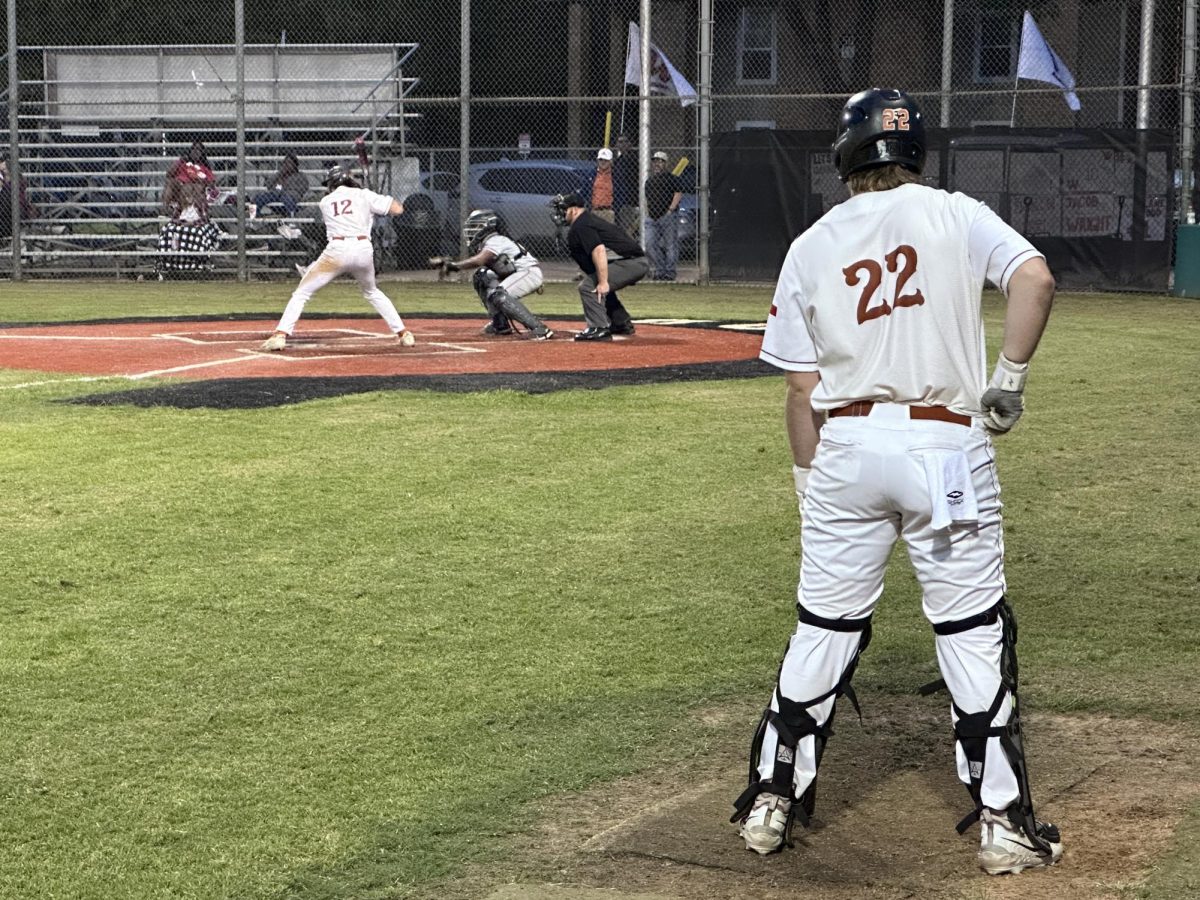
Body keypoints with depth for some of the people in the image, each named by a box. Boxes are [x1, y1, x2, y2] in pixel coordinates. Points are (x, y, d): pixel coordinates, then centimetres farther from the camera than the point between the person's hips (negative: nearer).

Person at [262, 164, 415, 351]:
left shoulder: (325, 202, 18)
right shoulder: (363, 195, 13)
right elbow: (397, 209, 9)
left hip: (337, 250, -2)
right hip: (364, 251, 2)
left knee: (302, 292, 7)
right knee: (372, 292, 28)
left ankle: (281, 335, -9)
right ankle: (403, 333, 22)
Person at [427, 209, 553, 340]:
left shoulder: (495, 241, -17)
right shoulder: (485, 242, 15)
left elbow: (478, 261, -33)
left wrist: (454, 265, -27)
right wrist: (446, 261, -5)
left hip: (530, 272, -10)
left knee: (499, 295, -29)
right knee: (481, 278, 13)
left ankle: (540, 329, -36)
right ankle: (501, 324, 13)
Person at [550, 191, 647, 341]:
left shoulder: (581, 226, -11)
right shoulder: (589, 219, 21)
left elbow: (599, 251, -24)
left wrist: (603, 282, -28)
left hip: (630, 263, -11)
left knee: (588, 286, -14)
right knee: (601, 288, 30)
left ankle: (599, 329, -17)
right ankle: (622, 323, 33)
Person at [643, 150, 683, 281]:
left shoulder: (671, 178, -3)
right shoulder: (649, 181, 19)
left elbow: (679, 193, -9)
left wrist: (671, 209, -15)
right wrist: (647, 212, 15)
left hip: (668, 216, -6)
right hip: (652, 218, 6)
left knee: (670, 245, -5)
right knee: (650, 244, -2)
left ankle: (670, 272, 0)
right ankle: (660, 270, 7)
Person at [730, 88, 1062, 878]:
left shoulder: (811, 248, 7)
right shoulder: (954, 216, 2)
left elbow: (802, 388, 6)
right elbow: (1035, 278, -15)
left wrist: (812, 482, 14)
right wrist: (1010, 379, -8)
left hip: (845, 444, 2)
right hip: (946, 442, -2)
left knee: (823, 627, 11)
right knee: (974, 633, 4)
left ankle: (773, 801, 17)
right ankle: (1005, 822, 7)